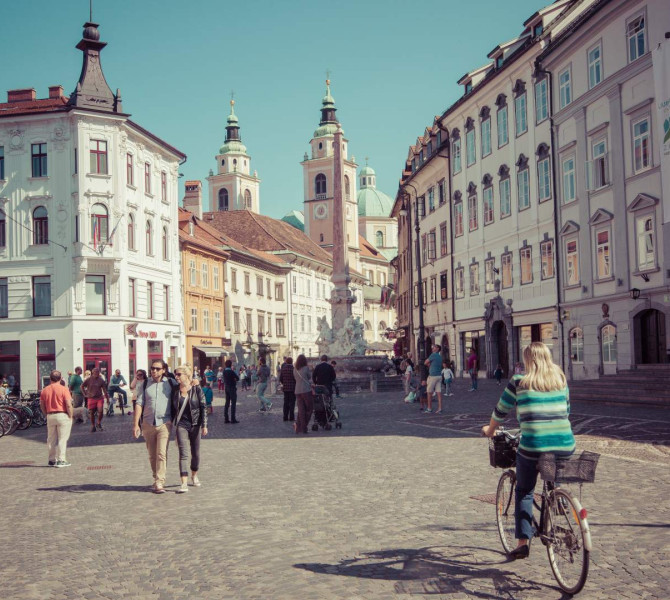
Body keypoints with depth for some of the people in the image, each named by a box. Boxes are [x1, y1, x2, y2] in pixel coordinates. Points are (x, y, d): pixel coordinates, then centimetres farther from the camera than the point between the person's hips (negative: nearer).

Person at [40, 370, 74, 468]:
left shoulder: (44, 390, 5)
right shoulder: (63, 389, -10)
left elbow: (42, 406, 8)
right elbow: (69, 405, -15)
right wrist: (70, 416, -5)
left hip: (50, 416, 5)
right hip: (63, 415, -5)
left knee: (51, 439, 14)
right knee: (62, 439, 1)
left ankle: (52, 460, 19)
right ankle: (61, 460, 0)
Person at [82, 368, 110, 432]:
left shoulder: (101, 380, 1)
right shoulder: (88, 380, -2)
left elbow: (104, 390, 6)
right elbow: (82, 386, 10)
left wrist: (107, 398, 6)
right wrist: (85, 394, 5)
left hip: (100, 398, 0)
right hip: (91, 398, 0)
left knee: (100, 411, -16)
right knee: (92, 413, 4)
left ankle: (99, 424, 6)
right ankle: (93, 426, 18)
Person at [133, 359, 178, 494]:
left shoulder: (170, 383, 2)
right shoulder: (146, 384, 6)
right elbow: (139, 403, 4)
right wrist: (136, 424, -2)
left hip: (164, 423, -2)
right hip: (148, 423, 2)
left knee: (161, 454, -12)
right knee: (152, 455, 9)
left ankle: (159, 482, -10)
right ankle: (157, 480, 24)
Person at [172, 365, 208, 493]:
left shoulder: (197, 389, -4)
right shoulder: (175, 390, 2)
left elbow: (203, 407, -3)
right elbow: (173, 408, 10)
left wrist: (204, 425, -8)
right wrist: (172, 424, 12)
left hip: (195, 425, 0)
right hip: (181, 425, 0)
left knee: (195, 453, 11)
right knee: (184, 454, -11)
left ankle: (194, 475, 36)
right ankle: (184, 484, -16)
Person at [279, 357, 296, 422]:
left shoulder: (282, 368, 2)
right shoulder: (293, 368, -14)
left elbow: (280, 379, 6)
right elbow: (295, 378, -14)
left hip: (285, 388, 5)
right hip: (292, 388, -5)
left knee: (286, 402, 11)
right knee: (292, 403, 0)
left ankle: (285, 417, 11)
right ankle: (291, 417, -2)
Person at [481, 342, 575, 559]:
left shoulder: (519, 382, 0)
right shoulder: (561, 380, 11)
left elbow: (501, 411, 10)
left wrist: (490, 429, 29)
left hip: (533, 446, -3)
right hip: (566, 445, 4)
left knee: (524, 491, 16)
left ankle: (523, 541, 8)